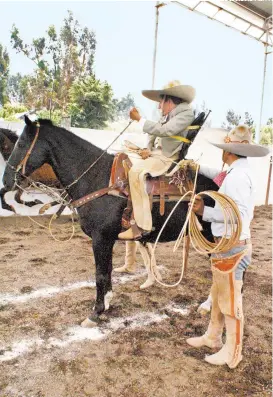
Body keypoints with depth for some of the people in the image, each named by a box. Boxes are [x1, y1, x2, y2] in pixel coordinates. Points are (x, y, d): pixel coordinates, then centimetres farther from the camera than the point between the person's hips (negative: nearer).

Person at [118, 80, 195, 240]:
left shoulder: (186, 113, -14)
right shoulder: (169, 115, 13)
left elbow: (163, 131, -26)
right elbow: (155, 133, 18)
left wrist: (139, 119, -18)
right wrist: (148, 149, -1)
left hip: (169, 159, -10)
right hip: (158, 153, 10)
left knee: (136, 171, -30)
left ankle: (142, 226, -24)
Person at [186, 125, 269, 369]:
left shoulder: (238, 176, -22)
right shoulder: (235, 172, 8)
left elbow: (238, 213, -29)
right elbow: (219, 176, 30)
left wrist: (205, 212, -22)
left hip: (233, 246, -10)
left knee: (230, 299, 5)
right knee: (218, 294, 21)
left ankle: (232, 353, 22)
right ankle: (213, 337, 39)